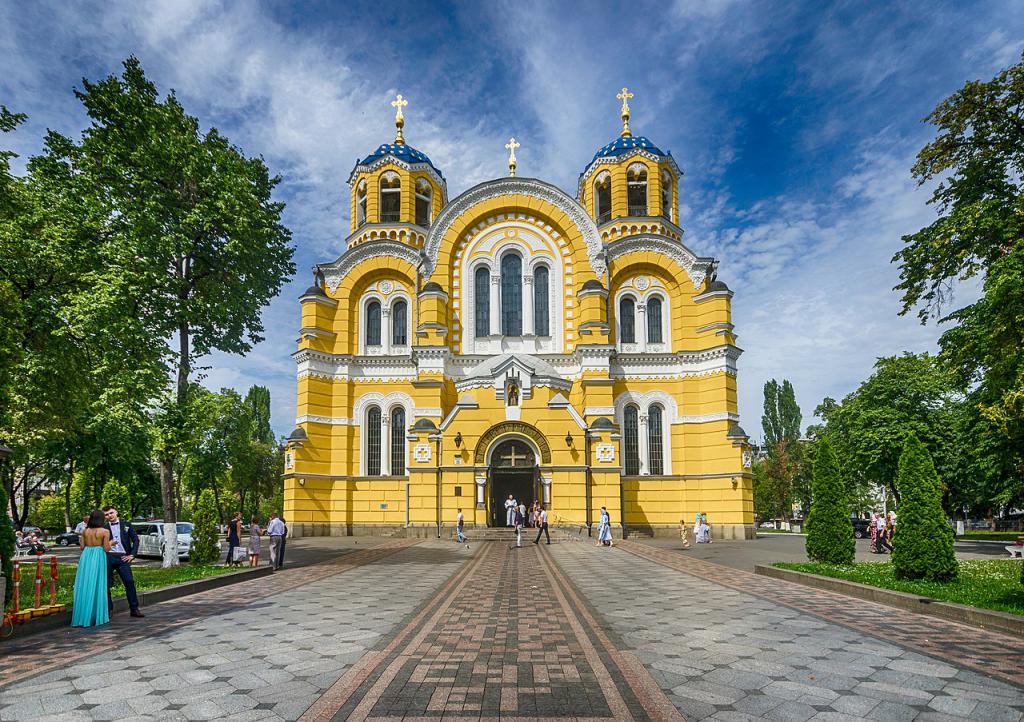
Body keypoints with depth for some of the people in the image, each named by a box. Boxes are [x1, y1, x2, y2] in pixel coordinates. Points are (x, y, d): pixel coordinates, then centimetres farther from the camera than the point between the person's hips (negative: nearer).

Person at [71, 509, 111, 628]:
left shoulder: (85, 531, 4)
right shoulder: (104, 531, -7)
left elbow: (82, 546, 6)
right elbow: (106, 549, -7)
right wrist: (110, 543, 12)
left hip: (86, 557, 4)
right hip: (98, 557, -4)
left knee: (84, 586, 9)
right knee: (96, 586, 4)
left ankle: (83, 617, 14)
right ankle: (96, 617, 10)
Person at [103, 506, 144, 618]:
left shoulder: (126, 525, 11)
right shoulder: (104, 528, 9)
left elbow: (136, 540, 9)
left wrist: (132, 555, 0)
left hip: (122, 557, 0)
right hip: (108, 557, 0)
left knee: (129, 582, -6)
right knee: (106, 584, 3)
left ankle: (134, 609, 0)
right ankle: (108, 609, 16)